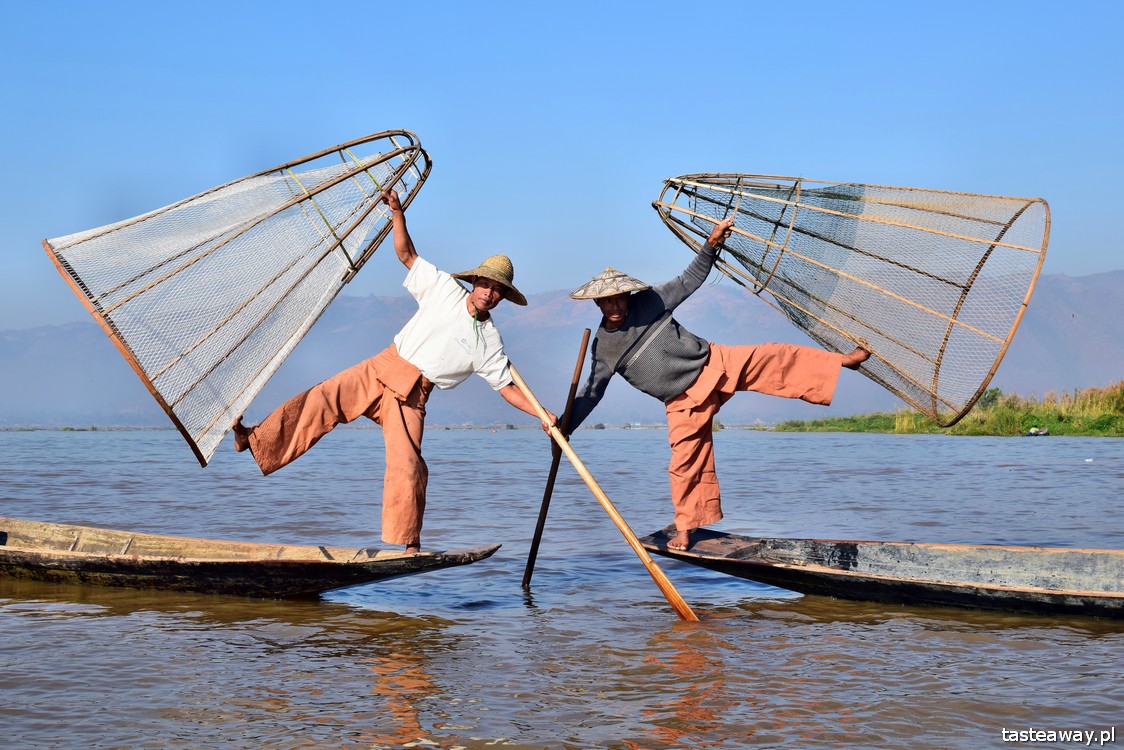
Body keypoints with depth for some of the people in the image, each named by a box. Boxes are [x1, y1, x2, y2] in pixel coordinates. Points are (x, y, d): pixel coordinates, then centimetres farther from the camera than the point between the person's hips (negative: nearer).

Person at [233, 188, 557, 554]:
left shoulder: (489, 341, 3)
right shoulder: (445, 289, 6)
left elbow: (507, 387, 5)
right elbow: (407, 255, 9)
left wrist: (542, 413, -8)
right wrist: (398, 213, -4)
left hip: (410, 396, -1)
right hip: (380, 369, 1)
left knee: (407, 466, -14)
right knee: (321, 399, -17)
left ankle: (409, 542, -3)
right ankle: (255, 440, -21)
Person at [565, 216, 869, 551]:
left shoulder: (649, 302, -7)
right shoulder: (603, 348, -6)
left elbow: (690, 280, 5)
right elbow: (591, 393, 0)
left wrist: (711, 245, -6)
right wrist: (563, 427, -10)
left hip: (714, 365, 0)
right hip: (685, 399, 0)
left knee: (778, 361, -9)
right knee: (686, 459, -1)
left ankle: (844, 361, 0)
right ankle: (685, 528, 15)